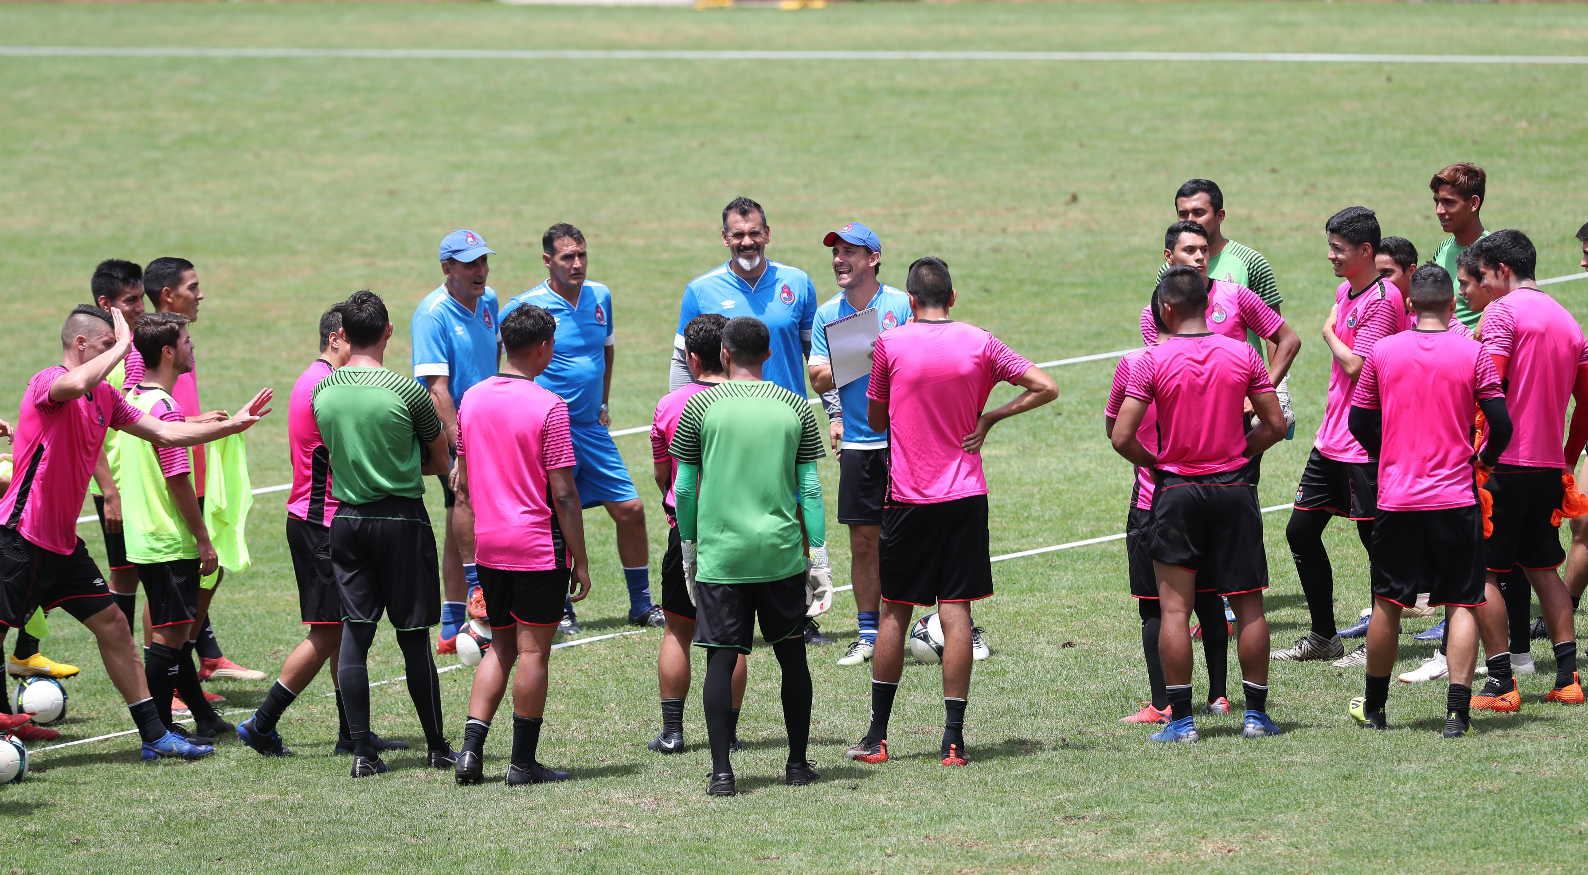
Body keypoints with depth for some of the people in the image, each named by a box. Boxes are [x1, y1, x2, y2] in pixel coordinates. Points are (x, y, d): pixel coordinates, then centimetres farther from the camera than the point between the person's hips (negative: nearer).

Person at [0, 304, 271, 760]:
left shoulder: (105, 397, 12)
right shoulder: (48, 382, -15)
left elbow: (165, 434, 18)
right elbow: (76, 384, -40)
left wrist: (232, 424, 13)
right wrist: (122, 345, -26)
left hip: (63, 542, 9)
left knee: (112, 625, 9)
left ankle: (153, 734, 14)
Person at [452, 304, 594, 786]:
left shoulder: (472, 399, 5)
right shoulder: (548, 407, -14)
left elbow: (464, 481, 12)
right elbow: (564, 494, -14)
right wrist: (579, 560, -8)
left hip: (489, 545, 6)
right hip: (539, 546, -6)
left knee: (500, 647, 16)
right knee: (533, 650, 2)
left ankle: (471, 749, 5)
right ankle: (523, 761, 6)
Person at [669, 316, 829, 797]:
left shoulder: (701, 406, -1)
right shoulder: (795, 408, 3)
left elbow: (684, 488, 2)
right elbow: (810, 489, 3)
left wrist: (689, 549, 14)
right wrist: (819, 558, 7)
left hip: (720, 553, -2)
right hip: (782, 554, 2)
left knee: (721, 658, 0)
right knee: (791, 654, 14)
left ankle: (721, 771, -6)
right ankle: (797, 763, 18)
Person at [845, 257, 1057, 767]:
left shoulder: (890, 345, -5)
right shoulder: (980, 344, -1)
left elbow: (875, 419, 5)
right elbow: (1046, 388, -2)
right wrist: (989, 418, 2)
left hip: (907, 497, -1)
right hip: (964, 495, 1)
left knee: (895, 612, 8)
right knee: (955, 611, 1)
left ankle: (877, 737, 13)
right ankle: (953, 739, -3)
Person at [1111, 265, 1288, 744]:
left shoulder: (1153, 361, -9)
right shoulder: (1242, 354, -2)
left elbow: (1122, 437, -11)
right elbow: (1275, 425, 1)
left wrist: (1153, 462, 6)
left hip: (1177, 489, -2)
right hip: (1234, 488, 2)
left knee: (1174, 608, 3)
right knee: (1248, 606, 9)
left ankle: (1181, 718, 2)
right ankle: (1256, 713, 11)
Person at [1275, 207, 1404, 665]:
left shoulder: (1383, 299, -16)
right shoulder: (1345, 291, 12)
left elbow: (1357, 366, -20)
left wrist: (1331, 335, -4)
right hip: (1331, 438, 10)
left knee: (1377, 540, -1)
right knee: (1301, 531, 11)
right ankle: (1324, 636, 20)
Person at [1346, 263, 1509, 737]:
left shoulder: (1382, 352, 0)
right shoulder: (1472, 353, -5)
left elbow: (1360, 422, 8)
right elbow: (1501, 424, -5)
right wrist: (1484, 461, 16)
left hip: (1396, 498, 1)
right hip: (1455, 499, -1)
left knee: (1387, 603, 13)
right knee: (1462, 603, 2)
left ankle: (1374, 707, 24)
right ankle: (1457, 711, -8)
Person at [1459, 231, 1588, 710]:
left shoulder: (1502, 312, -8)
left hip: (1503, 461, -7)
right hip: (1549, 465, 7)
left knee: (1481, 570, -2)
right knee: (1544, 568, 17)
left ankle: (1501, 684, -6)